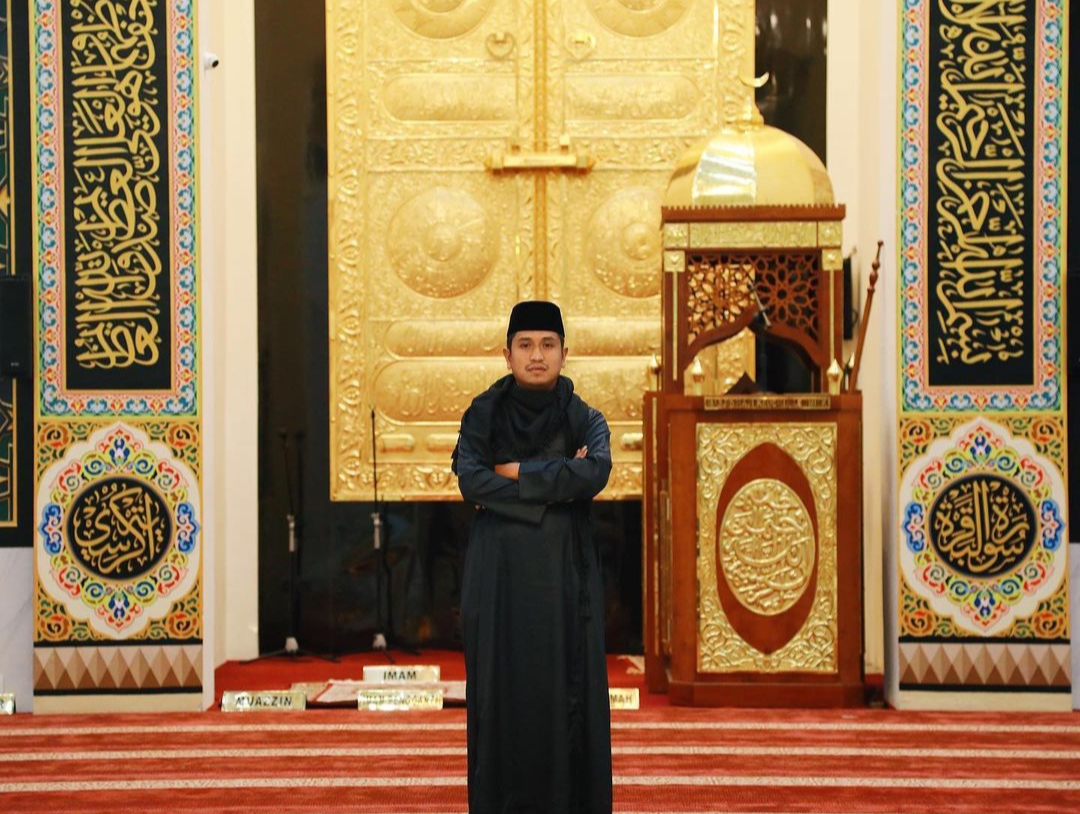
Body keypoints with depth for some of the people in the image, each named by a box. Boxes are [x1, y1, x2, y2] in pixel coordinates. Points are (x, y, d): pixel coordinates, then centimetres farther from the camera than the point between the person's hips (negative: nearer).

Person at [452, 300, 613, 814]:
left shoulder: (585, 420, 5)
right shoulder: (482, 415, 4)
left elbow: (596, 473, -16)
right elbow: (470, 482, -12)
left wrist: (515, 473, -12)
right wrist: (555, 482, -13)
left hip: (565, 575, 0)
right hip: (499, 575, 0)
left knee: (566, 691, -2)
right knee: (503, 691, -1)